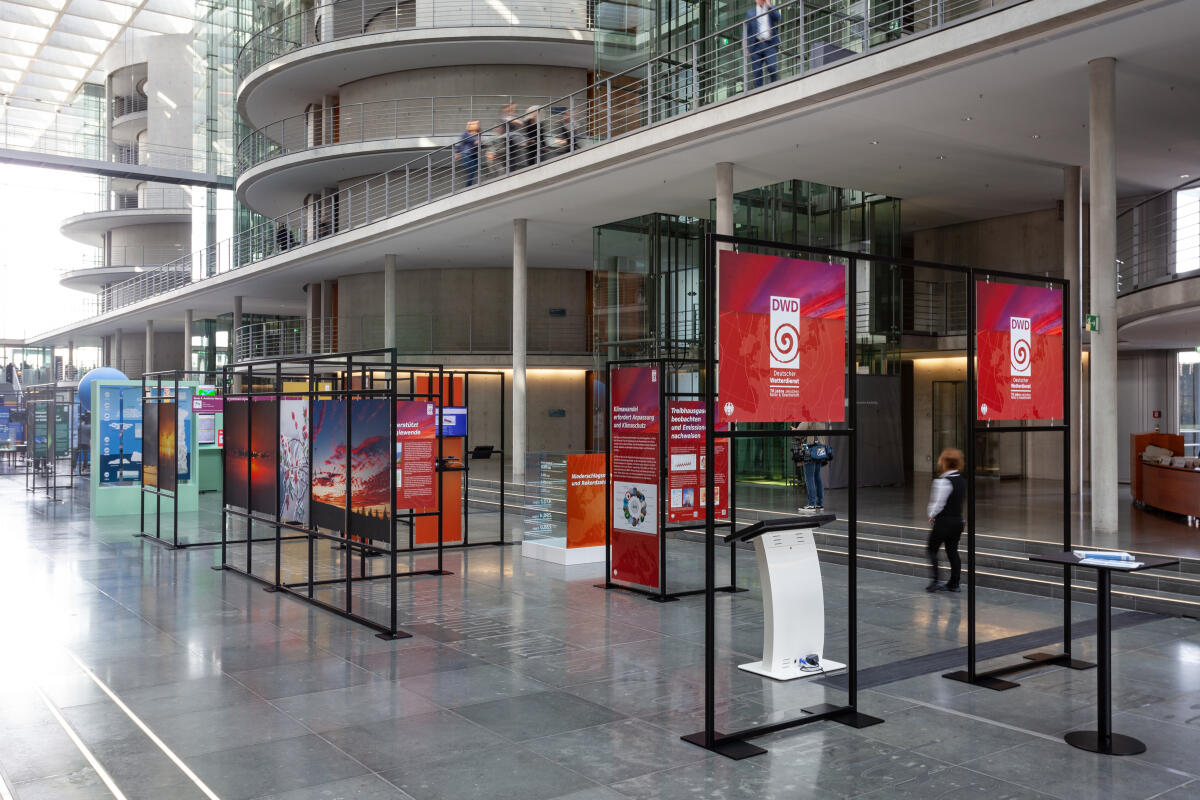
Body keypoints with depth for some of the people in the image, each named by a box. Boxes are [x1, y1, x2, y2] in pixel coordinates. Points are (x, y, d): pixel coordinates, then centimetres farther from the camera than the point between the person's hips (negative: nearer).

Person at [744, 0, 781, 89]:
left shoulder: (773, 9, 15)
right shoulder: (750, 13, 17)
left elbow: (779, 18, -5)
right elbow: (746, 30, 12)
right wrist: (745, 45, -2)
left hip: (770, 44, -1)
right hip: (756, 45, 1)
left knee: (772, 68, -15)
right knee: (757, 71, -4)